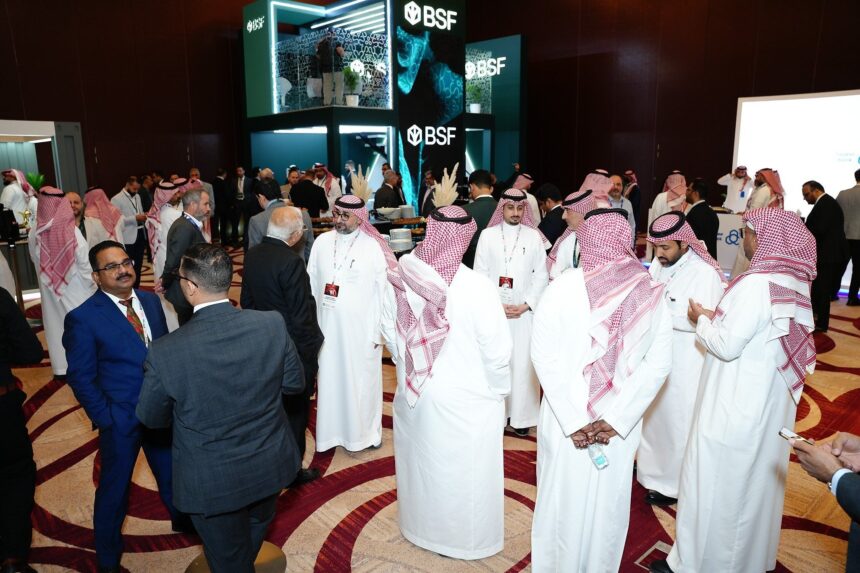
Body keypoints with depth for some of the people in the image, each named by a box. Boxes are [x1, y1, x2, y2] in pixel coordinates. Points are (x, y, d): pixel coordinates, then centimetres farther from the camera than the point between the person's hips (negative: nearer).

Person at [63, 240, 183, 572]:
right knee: (115, 487, 15)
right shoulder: (83, 318, -16)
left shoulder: (151, 301, -1)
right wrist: (105, 419, -13)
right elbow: (81, 378, -12)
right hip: (120, 420, -4)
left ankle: (182, 519, 52)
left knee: (171, 473, 24)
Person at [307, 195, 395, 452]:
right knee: (330, 379, 12)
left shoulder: (373, 247, -10)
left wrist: (378, 330, -8)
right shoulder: (322, 242, 0)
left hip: (361, 328, -3)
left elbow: (383, 291, -7)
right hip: (328, 326, 3)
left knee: (361, 380, 10)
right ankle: (331, 430, 30)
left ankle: (364, 431, 30)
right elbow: (311, 285, 5)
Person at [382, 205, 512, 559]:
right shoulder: (477, 287, -25)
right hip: (465, 401, -4)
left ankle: (419, 527, 47)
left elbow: (389, 330, 2)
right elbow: (497, 350, -18)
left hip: (413, 394, 4)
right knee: (463, 472, 16)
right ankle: (467, 540, 37)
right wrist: (499, 390, -1)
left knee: (420, 464, 24)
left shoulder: (402, 277, -12)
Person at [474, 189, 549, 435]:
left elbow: (541, 275, 3)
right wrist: (495, 305, -8)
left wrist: (526, 305, -8)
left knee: (523, 363, 1)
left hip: (525, 311, 0)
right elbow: (480, 274, 1)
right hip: (493, 310, 0)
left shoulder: (534, 236, 3)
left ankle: (521, 416, 11)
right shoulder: (487, 235, 2)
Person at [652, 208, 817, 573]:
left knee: (712, 485, 5)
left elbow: (727, 345, -22)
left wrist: (701, 319, -6)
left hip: (736, 409, -9)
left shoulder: (756, 284, -24)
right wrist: (718, 319, 7)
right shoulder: (793, 282, 2)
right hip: (771, 405, 9)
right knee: (756, 481, 23)